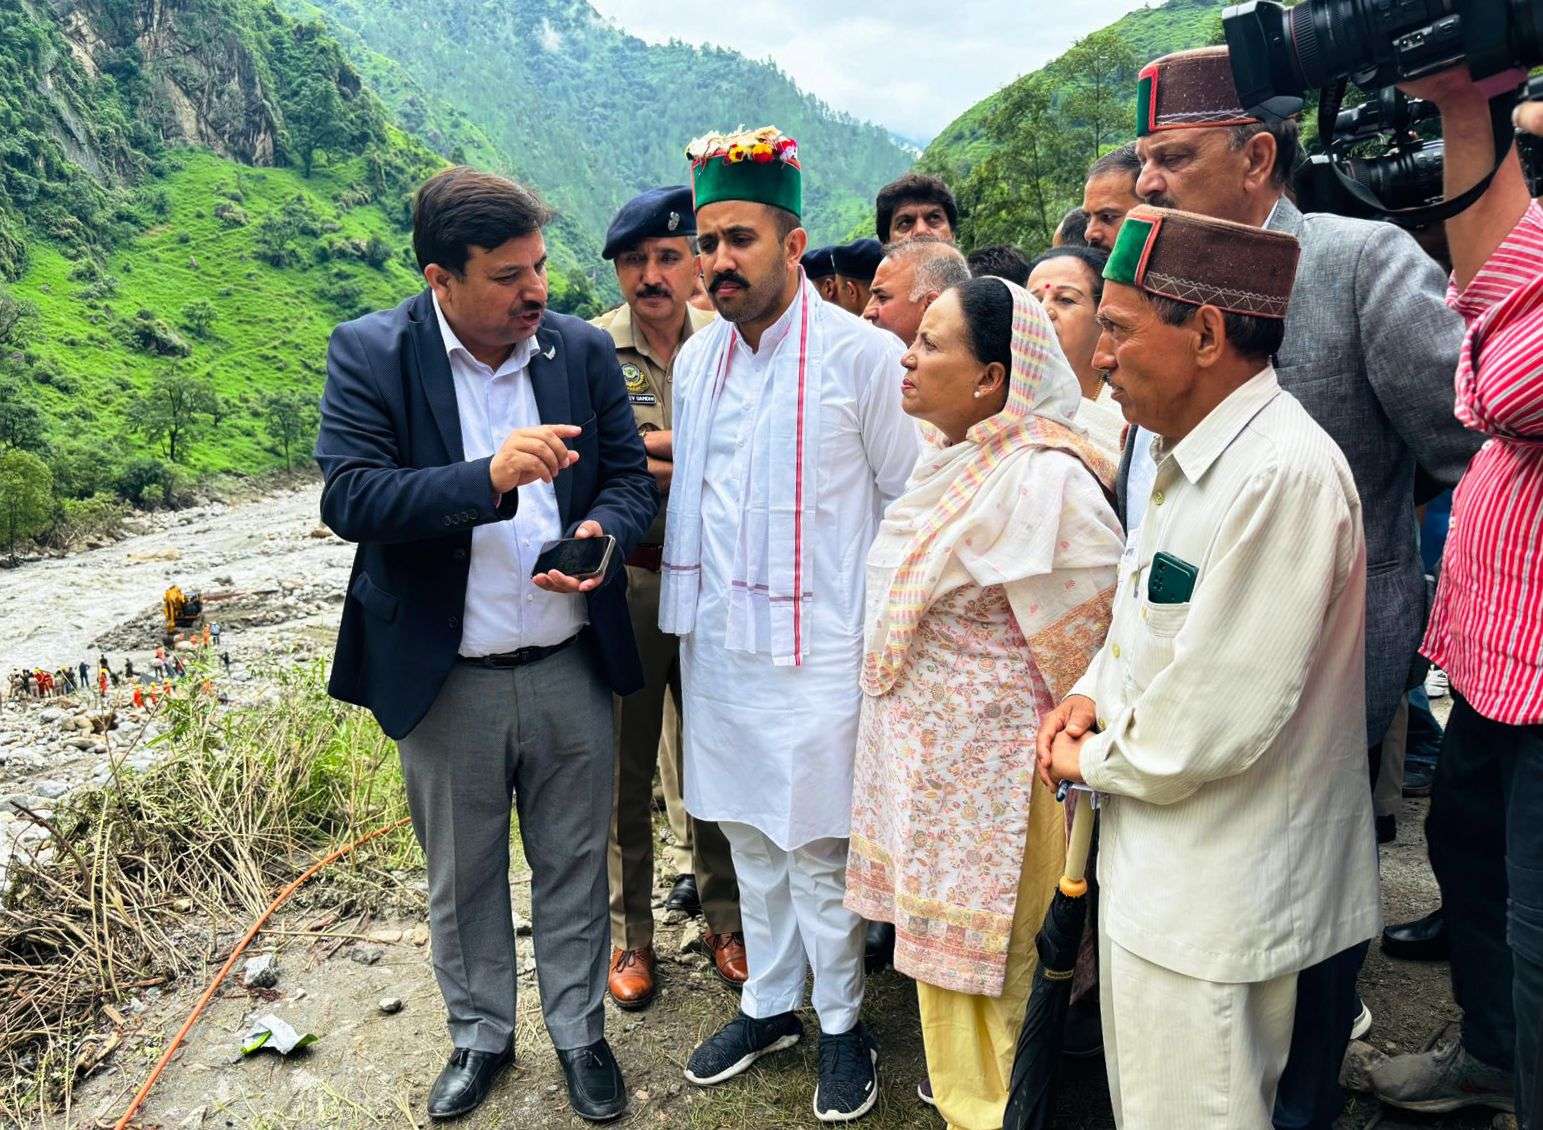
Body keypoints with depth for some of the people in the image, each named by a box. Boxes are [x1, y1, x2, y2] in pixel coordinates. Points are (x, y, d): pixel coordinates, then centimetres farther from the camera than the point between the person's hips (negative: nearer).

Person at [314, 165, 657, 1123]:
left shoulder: (585, 349, -1)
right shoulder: (370, 354, -9)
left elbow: (632, 476, 3)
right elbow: (348, 499, -18)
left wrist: (603, 532, -20)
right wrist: (490, 479, -31)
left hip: (572, 667, 2)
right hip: (445, 678, -1)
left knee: (575, 865, 16)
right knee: (463, 875, 18)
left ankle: (580, 1031, 38)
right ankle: (481, 1035, 42)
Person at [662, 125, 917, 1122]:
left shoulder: (864, 355, -12)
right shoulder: (698, 356, 7)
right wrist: (687, 614, 15)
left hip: (816, 654, -6)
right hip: (718, 646, 6)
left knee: (817, 855, 5)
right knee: (748, 837, 18)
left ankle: (843, 1025, 28)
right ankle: (769, 1005, 37)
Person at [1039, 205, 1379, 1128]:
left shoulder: (1283, 474, -25)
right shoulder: (1194, 455, 8)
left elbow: (1214, 724, -27)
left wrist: (1092, 761, -10)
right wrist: (1094, 696, 1)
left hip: (1211, 902, -9)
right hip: (1157, 871, 9)